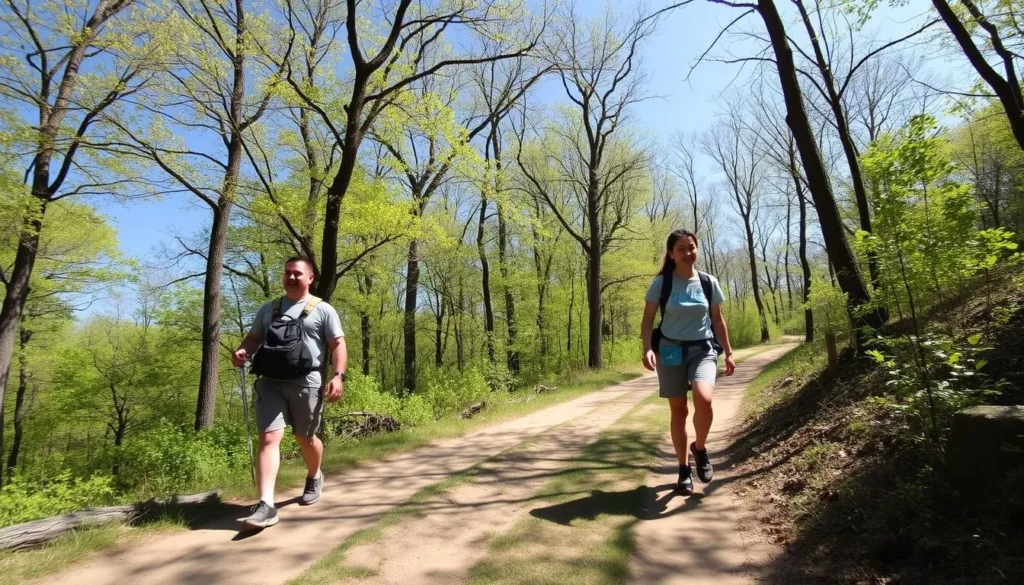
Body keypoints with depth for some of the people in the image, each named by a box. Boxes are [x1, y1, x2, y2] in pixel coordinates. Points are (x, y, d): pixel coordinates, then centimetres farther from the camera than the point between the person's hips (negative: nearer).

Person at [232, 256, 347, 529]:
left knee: (305, 438, 11)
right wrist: (242, 351, -3)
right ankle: (266, 506, -12)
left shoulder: (323, 310, 4)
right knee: (268, 438, -9)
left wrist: (338, 375, -14)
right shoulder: (268, 309, 17)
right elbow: (254, 337, 21)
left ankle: (314, 477, 40)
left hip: (306, 383, -3)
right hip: (270, 382, 3)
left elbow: (338, 344, -1)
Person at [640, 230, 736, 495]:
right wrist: (647, 349, -19)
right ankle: (684, 469, 22)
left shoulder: (709, 282, 4)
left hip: (703, 350, 1)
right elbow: (648, 321, -3)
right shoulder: (661, 283, -4)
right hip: (671, 351, -1)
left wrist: (728, 353, 12)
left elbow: (718, 320, 13)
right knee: (678, 411, 6)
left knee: (704, 399, -24)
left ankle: (699, 448, 5)